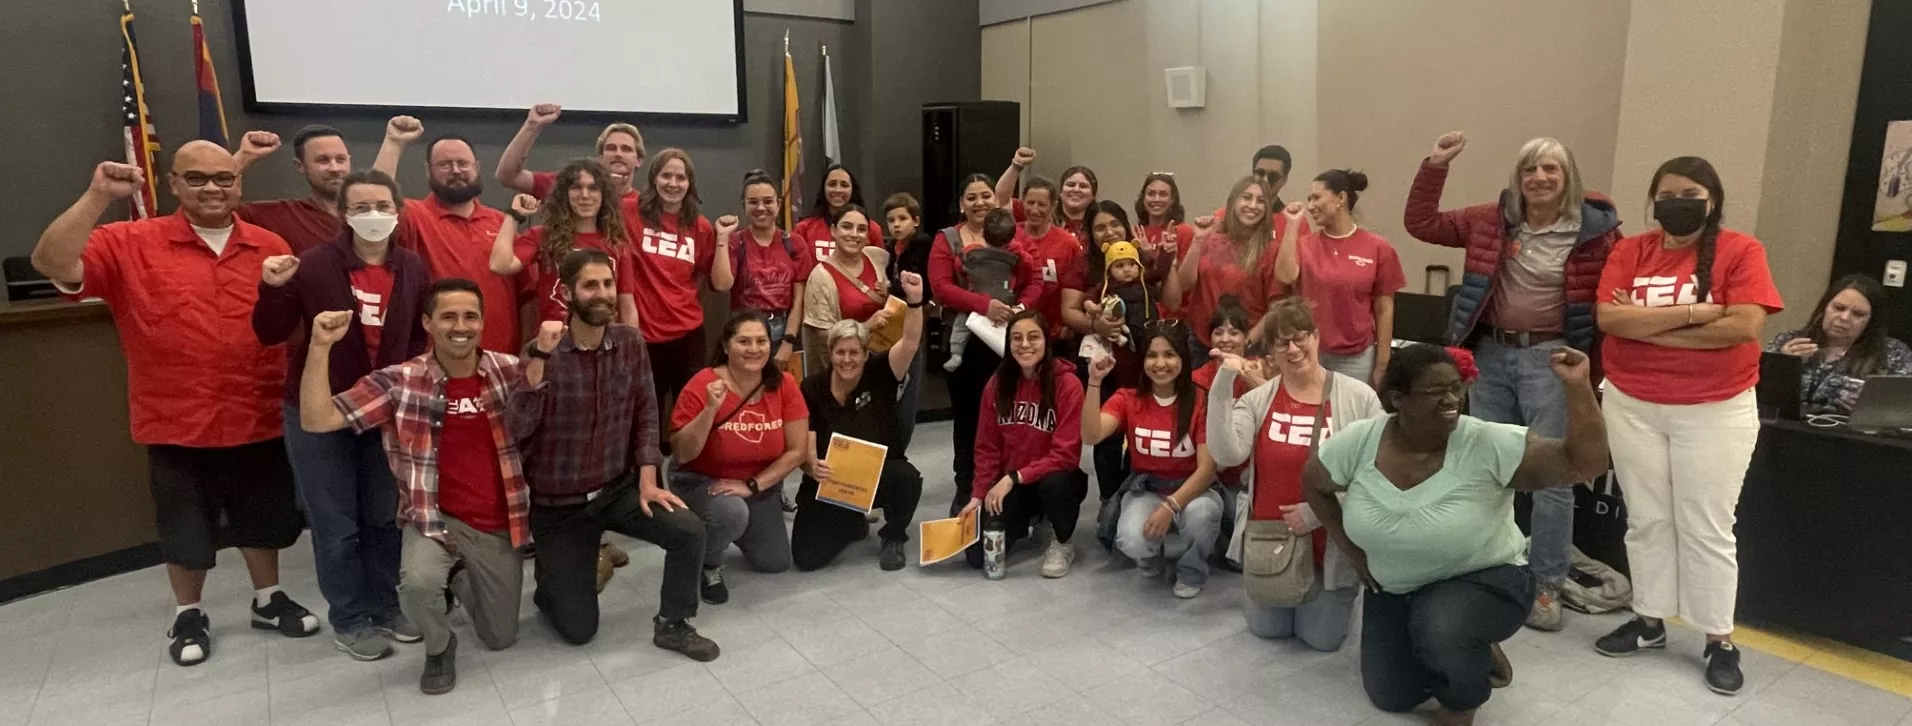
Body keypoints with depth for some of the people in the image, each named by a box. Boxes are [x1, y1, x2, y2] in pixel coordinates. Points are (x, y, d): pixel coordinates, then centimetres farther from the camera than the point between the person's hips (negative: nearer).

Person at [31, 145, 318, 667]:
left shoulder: (271, 248, 2)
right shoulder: (131, 244, -5)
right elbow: (51, 263, -18)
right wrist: (99, 196, -24)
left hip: (258, 420, 2)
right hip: (176, 424, -2)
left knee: (262, 516, 17)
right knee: (185, 526, 13)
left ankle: (269, 599, 37)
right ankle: (188, 615, 33)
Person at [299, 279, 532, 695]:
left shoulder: (510, 372, -4)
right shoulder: (399, 382, -9)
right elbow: (316, 420, -14)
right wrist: (321, 346, -24)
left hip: (499, 527, 2)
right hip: (434, 518, -2)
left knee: (500, 639, 12)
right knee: (418, 583, -35)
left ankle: (463, 577, 45)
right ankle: (439, 647, 2)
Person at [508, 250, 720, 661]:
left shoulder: (630, 343, -4)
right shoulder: (541, 352, -15)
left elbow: (645, 415, 1)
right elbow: (517, 430, -27)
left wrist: (647, 479, -9)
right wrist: (540, 357, -34)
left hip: (619, 488, 3)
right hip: (559, 504, -3)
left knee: (690, 530, -22)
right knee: (578, 630, 0)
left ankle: (672, 624, 3)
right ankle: (552, 581, 35)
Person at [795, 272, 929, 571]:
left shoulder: (879, 374, -7)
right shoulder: (812, 389, -6)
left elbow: (910, 344, -25)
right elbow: (805, 447, -8)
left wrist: (915, 301, -41)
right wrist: (812, 466, -32)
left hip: (880, 474, 0)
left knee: (908, 477, -36)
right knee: (807, 557, -15)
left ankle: (893, 538, -2)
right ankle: (851, 523, 21)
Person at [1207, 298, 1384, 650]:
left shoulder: (1359, 397, -10)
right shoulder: (1256, 400, -6)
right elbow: (1227, 455, -22)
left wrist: (1320, 510, -19)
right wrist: (1224, 383, -24)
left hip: (1332, 544, -2)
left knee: (1322, 638, 7)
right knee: (1268, 629, 14)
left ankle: (1336, 598, 39)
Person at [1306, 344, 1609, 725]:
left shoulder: (1490, 446, -25)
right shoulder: (1358, 442, -17)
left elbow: (1582, 464, -29)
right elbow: (1313, 484, 1)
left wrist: (1578, 386, -39)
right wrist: (1353, 550, -2)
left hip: (1485, 580, -4)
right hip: (1393, 589, 4)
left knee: (1442, 628, -37)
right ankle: (1467, 653, 37)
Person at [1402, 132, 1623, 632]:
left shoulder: (1595, 230, -7)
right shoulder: (1492, 221, 4)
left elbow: (1614, 300, -6)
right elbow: (1421, 223, 7)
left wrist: (1595, 372, -12)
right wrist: (1435, 165, -3)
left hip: (1552, 359, -4)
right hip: (1491, 355, 4)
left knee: (1550, 477, 2)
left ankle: (1548, 587, 15)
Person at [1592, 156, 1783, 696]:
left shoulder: (1740, 251, -6)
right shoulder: (1629, 252, 2)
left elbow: (1746, 326, -18)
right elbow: (1609, 318, -11)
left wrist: (1648, 326, -14)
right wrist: (1693, 312, -18)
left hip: (1715, 411, -3)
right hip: (1631, 405, 3)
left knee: (1707, 529, 4)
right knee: (1646, 520, 12)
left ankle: (1720, 640, 17)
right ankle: (1649, 620, 26)